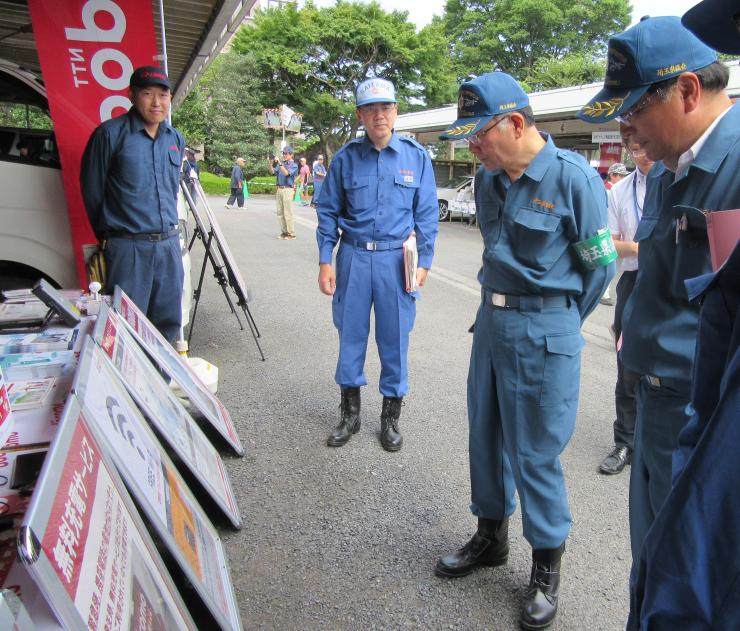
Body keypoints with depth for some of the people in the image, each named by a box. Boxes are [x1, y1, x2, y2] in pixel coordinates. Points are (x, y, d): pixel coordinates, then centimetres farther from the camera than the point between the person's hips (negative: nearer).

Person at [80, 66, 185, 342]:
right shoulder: (110, 133, -5)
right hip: (128, 246, -5)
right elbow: (91, 190, 1)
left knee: (169, 321, 12)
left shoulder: (176, 139, 12)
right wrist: (107, 236, 9)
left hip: (169, 243, 5)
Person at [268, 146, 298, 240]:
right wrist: (270, 164, -10)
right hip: (279, 189, 7)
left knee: (287, 213, -7)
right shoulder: (281, 164, 16)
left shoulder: (294, 165, -1)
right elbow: (272, 171, 6)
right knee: (280, 212, 7)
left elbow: (286, 173, -17)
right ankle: (284, 232, 14)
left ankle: (291, 234, -3)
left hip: (287, 190, -7)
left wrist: (279, 163, -21)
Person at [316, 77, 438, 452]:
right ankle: (350, 412, 27)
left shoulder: (416, 157, 2)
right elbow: (328, 211, 6)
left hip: (396, 260, -1)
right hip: (353, 257, 1)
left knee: (394, 338, 6)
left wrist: (423, 262, -2)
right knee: (350, 334, 8)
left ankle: (391, 416, 24)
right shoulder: (346, 157, 3)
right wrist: (325, 262, 0)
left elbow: (426, 215, 4)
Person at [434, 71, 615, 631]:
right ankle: (491, 536, 38)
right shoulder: (489, 180, 6)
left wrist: (556, 323, 5)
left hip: (544, 332, -7)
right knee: (485, 435, 16)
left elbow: (600, 265, -6)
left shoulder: (574, 178, -14)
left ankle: (548, 566, 27)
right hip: (491, 319, 7)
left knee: (535, 453, 3)